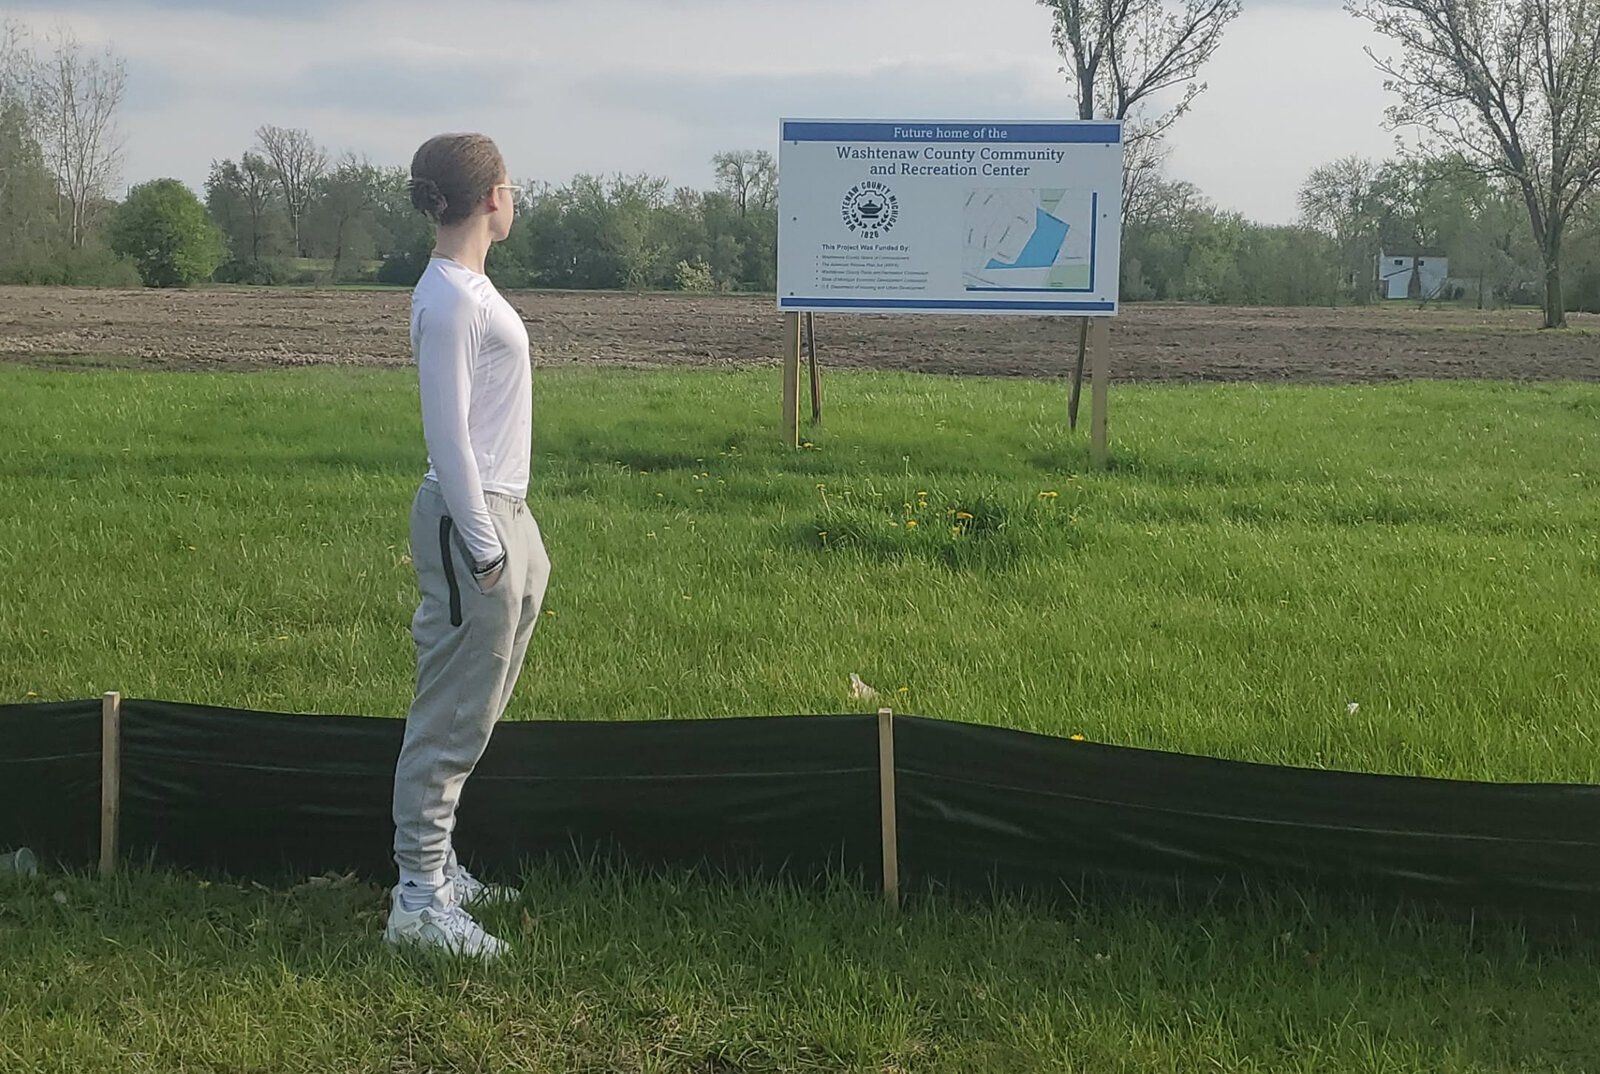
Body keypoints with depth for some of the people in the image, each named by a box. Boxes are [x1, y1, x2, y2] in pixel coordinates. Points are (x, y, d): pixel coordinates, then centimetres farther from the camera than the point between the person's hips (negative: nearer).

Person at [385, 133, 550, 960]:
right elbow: (447, 433, -19)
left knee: (471, 712, 16)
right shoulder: (448, 301, -16)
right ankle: (419, 900, 2)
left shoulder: (468, 288, 14)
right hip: (472, 524, -10)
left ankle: (436, 865, 27)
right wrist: (483, 547, -20)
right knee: (452, 718, -5)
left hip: (502, 515, 10)